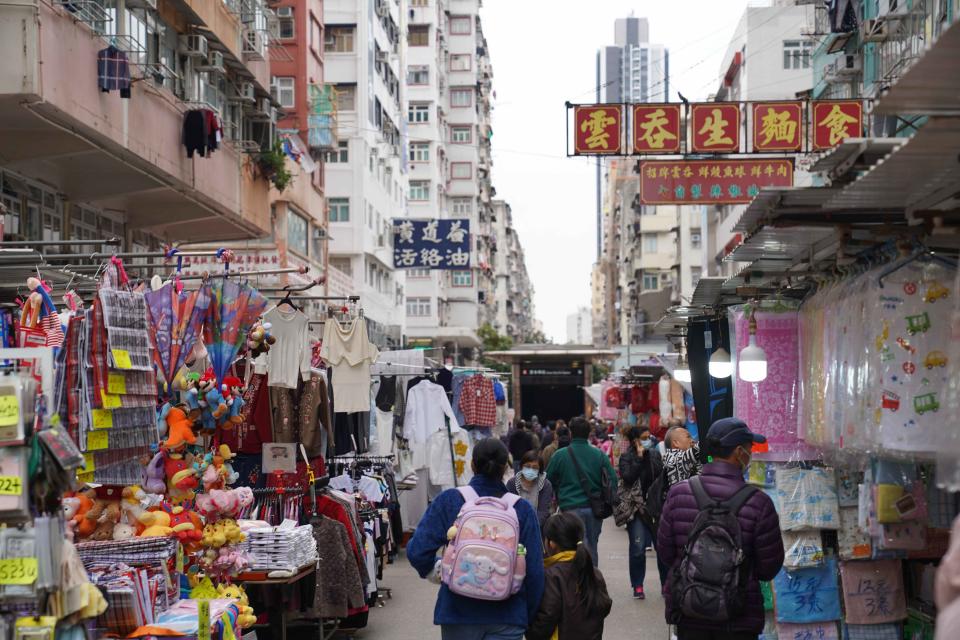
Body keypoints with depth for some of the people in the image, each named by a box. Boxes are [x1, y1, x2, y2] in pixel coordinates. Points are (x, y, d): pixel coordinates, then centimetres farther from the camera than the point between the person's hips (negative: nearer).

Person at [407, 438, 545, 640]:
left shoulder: (448, 501, -7)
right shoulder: (522, 509, -6)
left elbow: (417, 552, -12)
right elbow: (534, 572, -6)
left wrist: (431, 570, 11)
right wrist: (530, 619, 8)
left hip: (458, 614, 1)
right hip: (507, 619, -1)